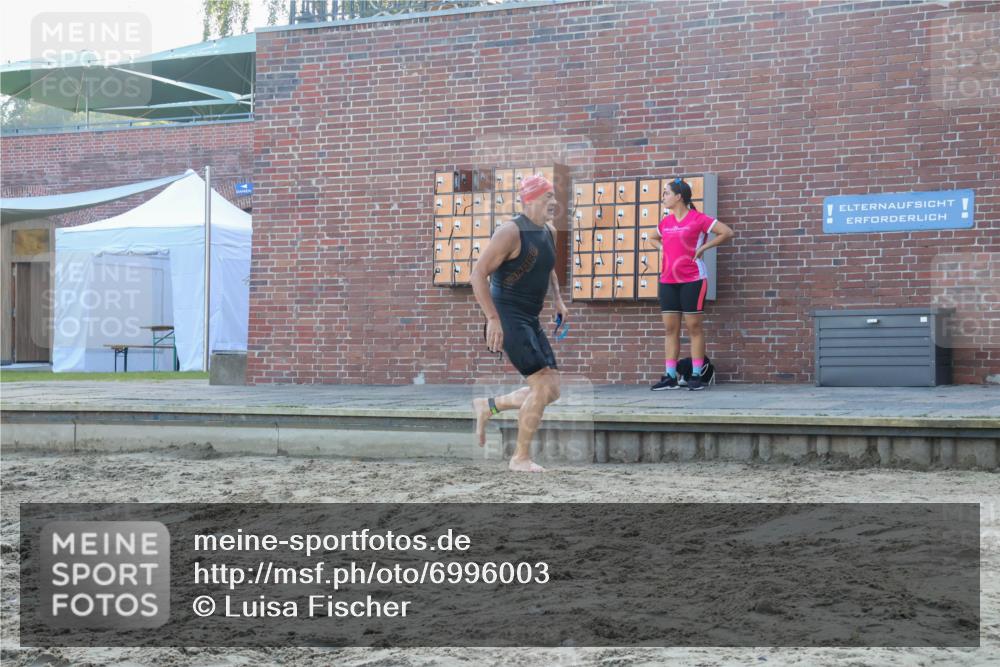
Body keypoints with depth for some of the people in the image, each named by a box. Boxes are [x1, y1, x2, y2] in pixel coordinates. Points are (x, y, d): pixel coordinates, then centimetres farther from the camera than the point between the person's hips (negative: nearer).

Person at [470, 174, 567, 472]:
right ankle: (521, 458, -2)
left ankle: (488, 406, 23)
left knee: (551, 390, 5)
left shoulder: (550, 232, 12)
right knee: (543, 385, -15)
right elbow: (478, 274, -17)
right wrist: (493, 319, -23)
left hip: (530, 320, 9)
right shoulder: (511, 232, -14)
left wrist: (558, 300, 13)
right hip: (507, 318, -9)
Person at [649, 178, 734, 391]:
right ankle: (670, 377, 6)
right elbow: (654, 238, 32)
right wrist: (663, 248, 12)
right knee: (670, 328, 4)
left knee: (694, 327, -2)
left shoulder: (698, 219, -6)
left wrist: (703, 247, -10)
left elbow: (727, 232, -8)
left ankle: (696, 376, 2)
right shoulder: (665, 222, 12)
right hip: (668, 281, 6)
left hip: (692, 280, -6)